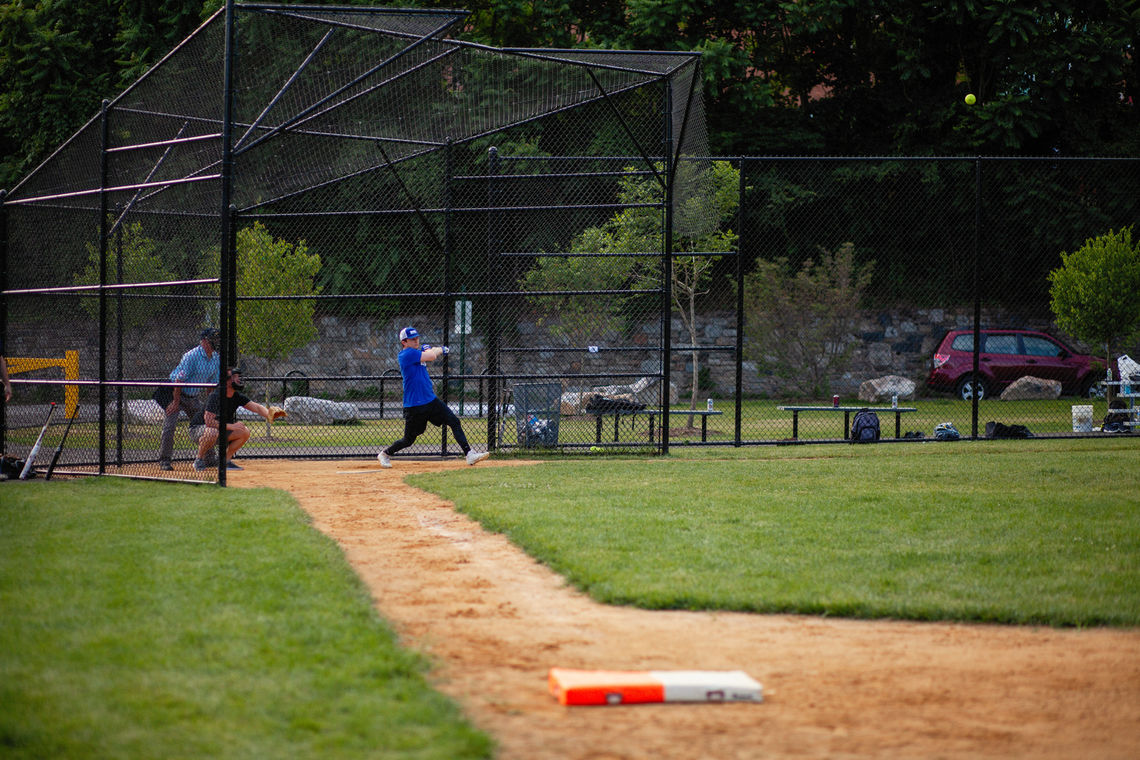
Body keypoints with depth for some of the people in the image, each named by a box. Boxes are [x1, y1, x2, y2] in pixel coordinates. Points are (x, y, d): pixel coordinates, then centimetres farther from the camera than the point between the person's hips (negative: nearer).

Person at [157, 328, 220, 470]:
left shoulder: (215, 358, 1)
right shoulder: (192, 356, -24)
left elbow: (212, 383, 11)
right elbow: (179, 379, -24)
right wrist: (176, 402, -24)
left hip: (194, 397, 7)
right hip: (175, 393, -7)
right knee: (170, 425, -13)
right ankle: (164, 460, -8)